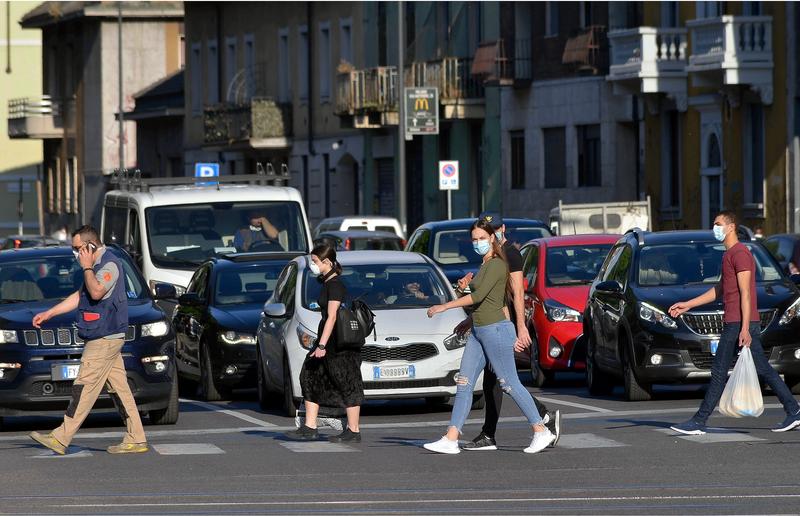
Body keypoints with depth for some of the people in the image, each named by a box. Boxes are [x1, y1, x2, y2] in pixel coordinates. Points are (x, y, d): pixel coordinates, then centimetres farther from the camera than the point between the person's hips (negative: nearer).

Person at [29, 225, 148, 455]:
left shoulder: (110, 265, -13)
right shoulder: (99, 265, 19)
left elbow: (96, 292, -30)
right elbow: (80, 296, 27)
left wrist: (87, 267, -15)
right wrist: (48, 314, 27)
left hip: (104, 339, -10)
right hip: (107, 339, 10)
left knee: (85, 388, -9)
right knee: (119, 388, 7)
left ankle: (61, 439, -10)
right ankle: (136, 440, 5)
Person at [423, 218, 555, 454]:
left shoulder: (497, 265, -14)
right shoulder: (485, 265, 15)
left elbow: (479, 296, -22)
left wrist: (444, 306, -19)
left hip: (495, 329, -9)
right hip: (478, 330, 9)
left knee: (510, 383, -4)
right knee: (464, 384, 2)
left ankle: (541, 432, 5)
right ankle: (451, 440, 0)